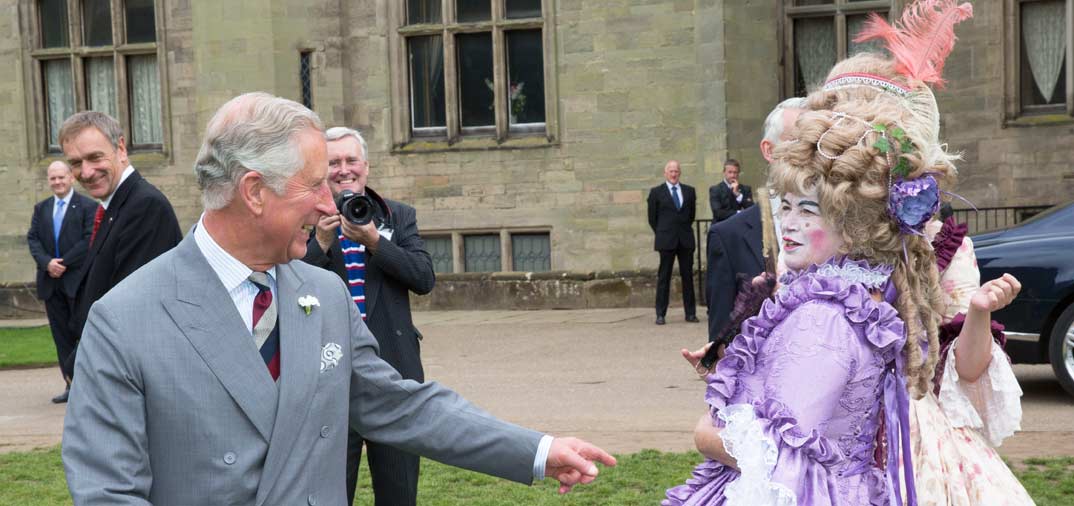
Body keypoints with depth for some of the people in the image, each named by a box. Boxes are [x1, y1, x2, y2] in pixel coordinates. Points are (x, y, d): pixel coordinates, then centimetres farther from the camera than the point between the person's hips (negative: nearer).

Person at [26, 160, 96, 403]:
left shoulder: (88, 206, -3)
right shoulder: (41, 208, 14)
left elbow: (90, 240, -11)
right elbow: (32, 239, 7)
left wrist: (64, 263, -14)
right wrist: (47, 263, -11)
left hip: (78, 281, -5)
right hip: (51, 283, 5)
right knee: (62, 336, 7)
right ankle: (71, 385, 12)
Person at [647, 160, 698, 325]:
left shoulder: (689, 191, 10)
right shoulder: (656, 192, 2)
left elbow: (692, 214, 17)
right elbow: (652, 218, 6)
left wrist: (684, 229, 12)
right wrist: (661, 234, 7)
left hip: (686, 239, 3)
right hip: (666, 240, -2)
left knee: (688, 276, 4)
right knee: (664, 277, 0)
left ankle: (690, 313, 10)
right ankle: (660, 314, 3)